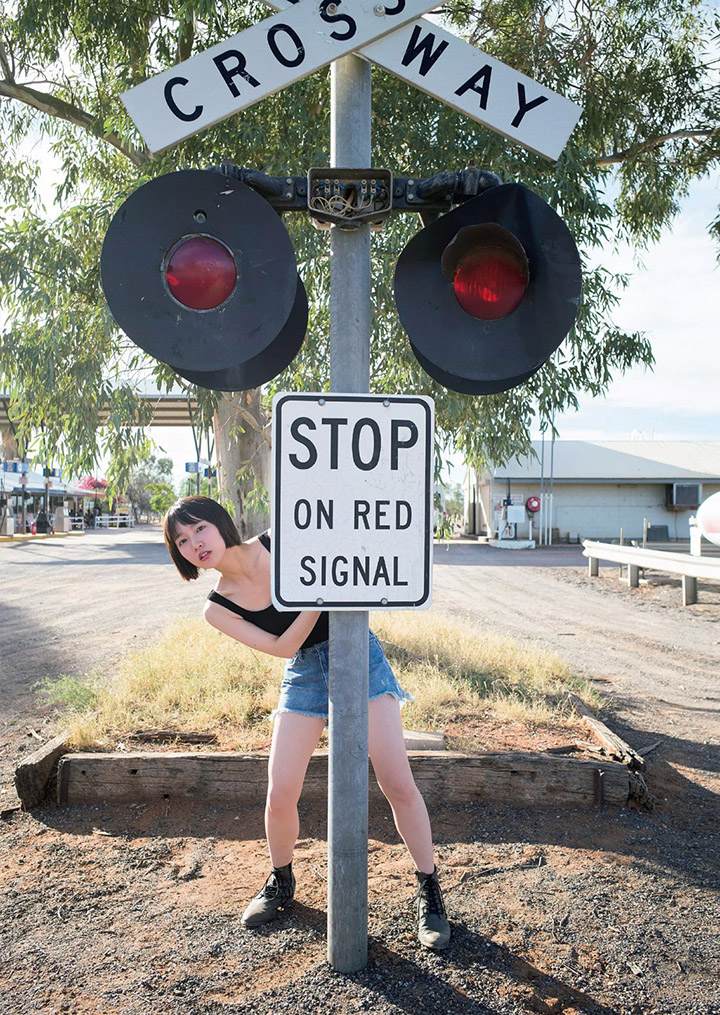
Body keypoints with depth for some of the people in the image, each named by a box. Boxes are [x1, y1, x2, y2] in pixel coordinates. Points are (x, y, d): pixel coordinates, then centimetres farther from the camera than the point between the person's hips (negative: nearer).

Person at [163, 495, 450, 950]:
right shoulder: (219, 609, -4)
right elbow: (282, 647, -13)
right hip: (304, 675, 2)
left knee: (398, 783, -6)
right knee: (280, 794, -5)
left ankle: (429, 889, 14)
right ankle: (281, 880, 25)